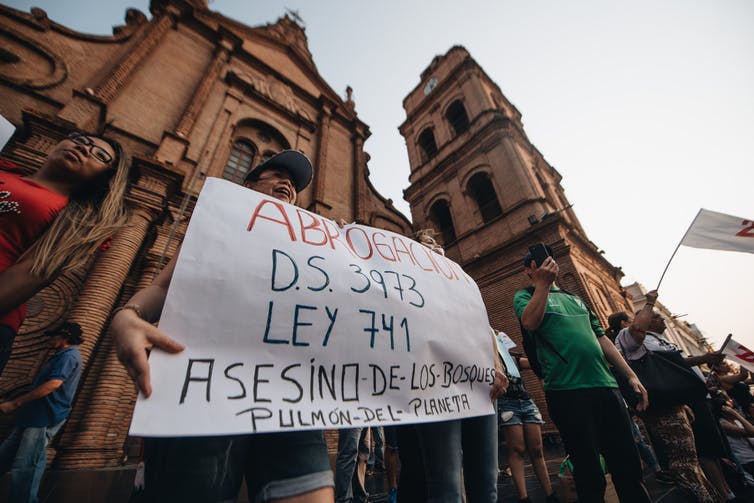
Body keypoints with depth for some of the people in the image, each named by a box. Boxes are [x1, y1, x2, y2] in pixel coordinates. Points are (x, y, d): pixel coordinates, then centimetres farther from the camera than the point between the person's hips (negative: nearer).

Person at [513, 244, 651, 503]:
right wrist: (543, 283, -19)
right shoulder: (525, 295, 4)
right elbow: (530, 322, -18)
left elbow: (601, 338, 22)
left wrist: (631, 375, 13)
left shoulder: (575, 299, 24)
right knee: (590, 474, 3)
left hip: (606, 386, 6)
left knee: (629, 465, 10)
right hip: (567, 391, -6)